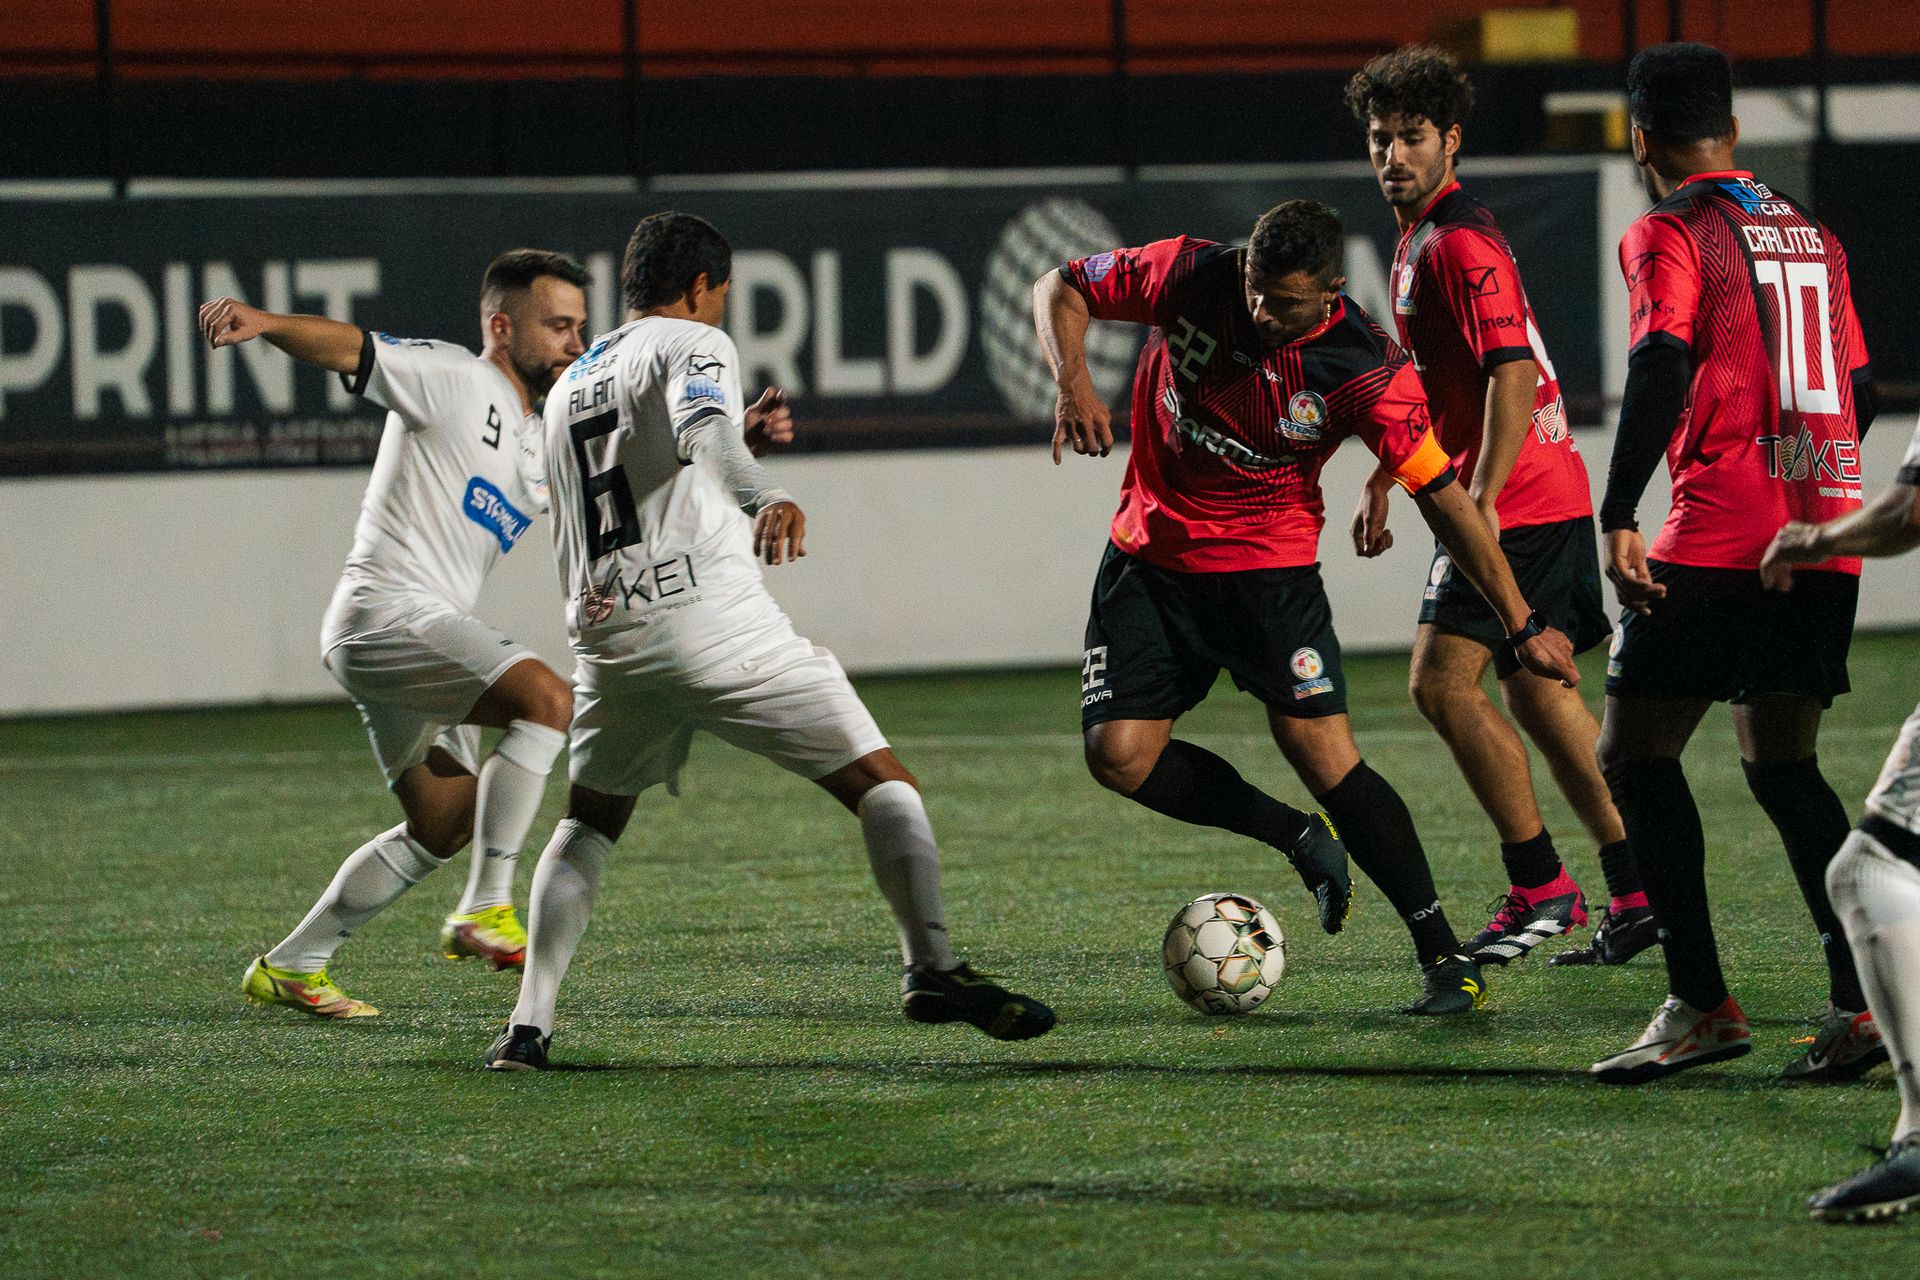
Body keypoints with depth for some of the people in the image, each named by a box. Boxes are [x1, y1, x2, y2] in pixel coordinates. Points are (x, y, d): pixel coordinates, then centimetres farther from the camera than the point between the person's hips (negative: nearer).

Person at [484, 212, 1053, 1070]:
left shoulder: (567, 390, 25)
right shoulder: (693, 344, 3)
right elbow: (701, 432, -20)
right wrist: (767, 498, -32)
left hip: (605, 636, 6)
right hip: (712, 615, -6)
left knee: (588, 823, 25)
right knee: (881, 783, -4)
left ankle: (528, 1026, 12)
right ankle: (931, 967, -24)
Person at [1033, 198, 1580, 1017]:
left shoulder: (1367, 371, -21)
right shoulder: (1189, 275, -15)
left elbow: (1442, 497, -16)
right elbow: (1063, 289, 0)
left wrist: (1522, 625, -15)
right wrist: (1072, 381, -21)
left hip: (1270, 566, -3)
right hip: (1151, 558, 3)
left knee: (1323, 751, -17)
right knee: (1119, 755, -8)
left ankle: (1443, 956, -11)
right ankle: (1301, 839, 15)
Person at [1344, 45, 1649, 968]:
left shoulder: (1460, 244, -15)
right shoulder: (1417, 241, 17)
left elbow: (1511, 372, -24)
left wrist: (1482, 502, -30)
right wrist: (1384, 479, 31)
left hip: (1518, 502, -10)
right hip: (1550, 500, 10)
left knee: (1442, 679, -12)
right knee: (1535, 690, 11)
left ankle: (1539, 889, -8)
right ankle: (1637, 893, 13)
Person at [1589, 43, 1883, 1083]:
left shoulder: (1670, 232, -4)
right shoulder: (1808, 233, 17)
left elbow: (1662, 367, -18)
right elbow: (1859, 391, 21)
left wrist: (1619, 518, -18)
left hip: (1720, 542, -7)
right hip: (1825, 545, 7)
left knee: (1633, 755, 1)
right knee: (1782, 764, 16)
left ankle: (1701, 1005, -6)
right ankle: (1860, 1003, 3)